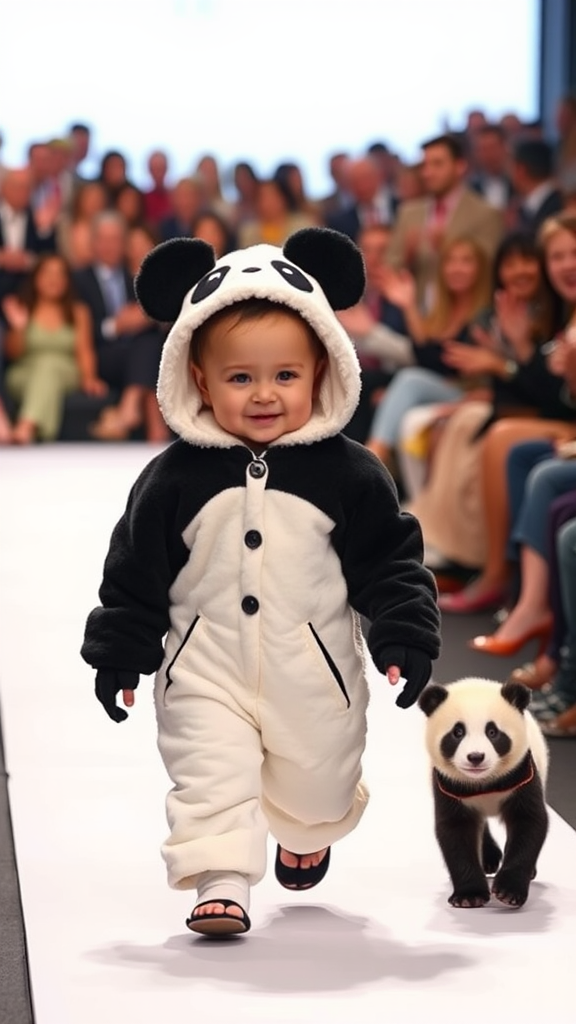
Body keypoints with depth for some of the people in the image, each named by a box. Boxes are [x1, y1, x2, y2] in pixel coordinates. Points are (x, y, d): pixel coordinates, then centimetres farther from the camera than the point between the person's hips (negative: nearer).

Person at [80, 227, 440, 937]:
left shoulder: (347, 475, -9)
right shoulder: (174, 479, -8)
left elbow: (390, 560, -2)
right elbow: (135, 572, 0)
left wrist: (404, 638, -9)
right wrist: (120, 653, 3)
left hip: (312, 671, 1)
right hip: (206, 669, 0)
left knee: (316, 783, 18)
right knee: (211, 772, -14)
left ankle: (306, 834, 49)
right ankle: (221, 883, -8)